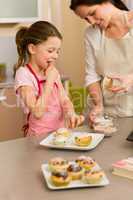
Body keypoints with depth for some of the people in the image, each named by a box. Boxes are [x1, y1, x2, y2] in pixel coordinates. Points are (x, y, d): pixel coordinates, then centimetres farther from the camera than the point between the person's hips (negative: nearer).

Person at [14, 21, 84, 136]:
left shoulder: (53, 72, 8)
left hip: (60, 131, 5)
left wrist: (70, 113, -15)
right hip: (39, 137, -5)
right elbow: (37, 112, -21)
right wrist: (50, 80, -16)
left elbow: (64, 100, 6)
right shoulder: (23, 74, -12)